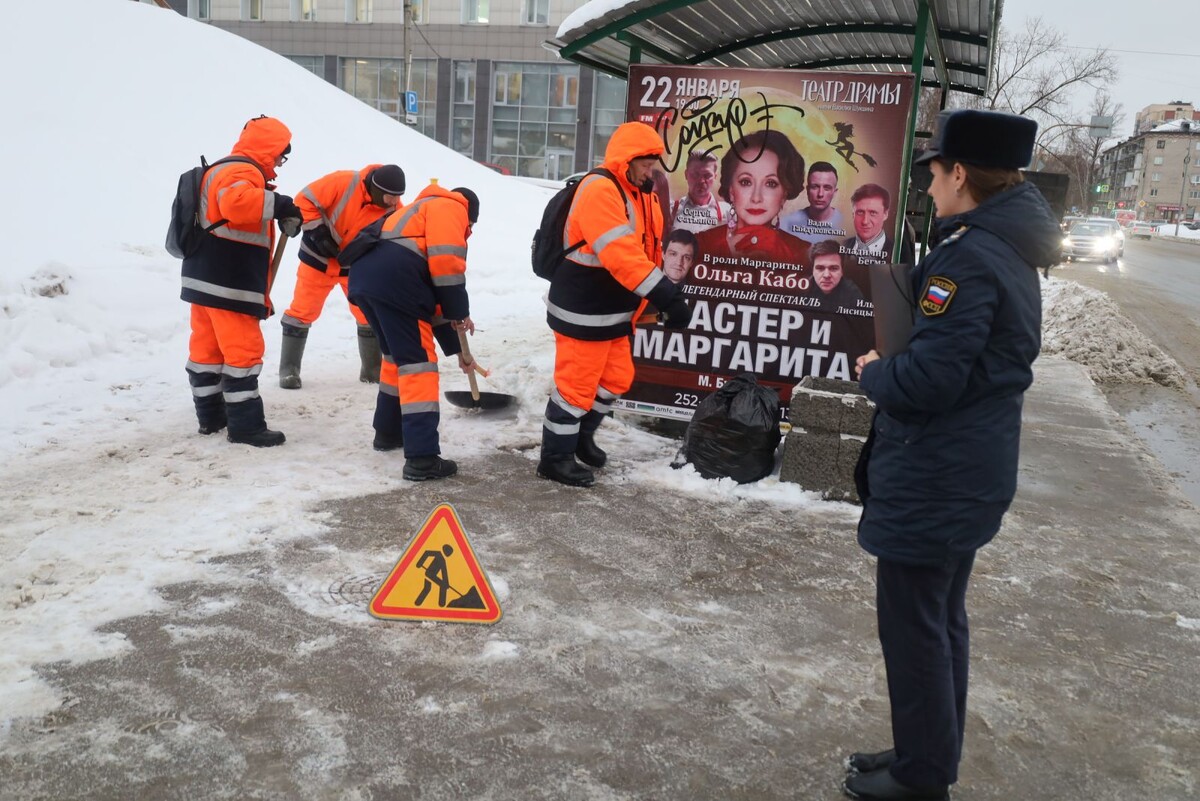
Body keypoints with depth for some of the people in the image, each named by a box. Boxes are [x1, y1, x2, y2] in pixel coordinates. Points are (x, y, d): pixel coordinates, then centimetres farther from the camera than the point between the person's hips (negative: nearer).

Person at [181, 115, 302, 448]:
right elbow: (236, 203, -37)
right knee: (243, 351, -7)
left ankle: (211, 415, 24)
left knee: (208, 347, 14)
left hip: (206, 280, 11)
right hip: (228, 285, -11)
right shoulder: (243, 172, -14)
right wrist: (280, 205, -31)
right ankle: (245, 425, -5)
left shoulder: (225, 171, 22)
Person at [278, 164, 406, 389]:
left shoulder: (393, 209, -14)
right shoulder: (343, 183, -26)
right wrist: (318, 232, -25)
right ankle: (289, 369, 11)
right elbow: (305, 200, -21)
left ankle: (372, 369, 17)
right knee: (303, 311, -1)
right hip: (319, 257, -3)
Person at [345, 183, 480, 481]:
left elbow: (434, 297, 37)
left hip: (363, 276, 9)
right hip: (392, 280, -9)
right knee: (419, 363, -5)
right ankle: (422, 458, -7)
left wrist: (456, 349, 39)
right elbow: (445, 259, -9)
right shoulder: (450, 207, 13)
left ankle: (388, 432, 38)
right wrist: (461, 311, 0)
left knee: (398, 355, 26)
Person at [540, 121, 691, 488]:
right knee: (577, 384, 0)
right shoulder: (599, 192, -22)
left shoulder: (639, 193, 11)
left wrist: (664, 298, 6)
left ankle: (581, 436, 38)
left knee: (617, 378, 18)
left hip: (612, 311, 10)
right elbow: (622, 256, -31)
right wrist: (668, 296, -34)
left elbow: (645, 251, 15)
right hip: (584, 312, -10)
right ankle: (556, 457, 16)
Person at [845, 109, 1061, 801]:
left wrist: (875, 372, -7)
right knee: (942, 620, 20)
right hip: (971, 476, 10)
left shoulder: (969, 258, -22)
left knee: (913, 626, 4)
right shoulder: (1013, 254, 9)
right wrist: (893, 366, 5)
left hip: (931, 483, -10)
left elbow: (927, 380, -26)